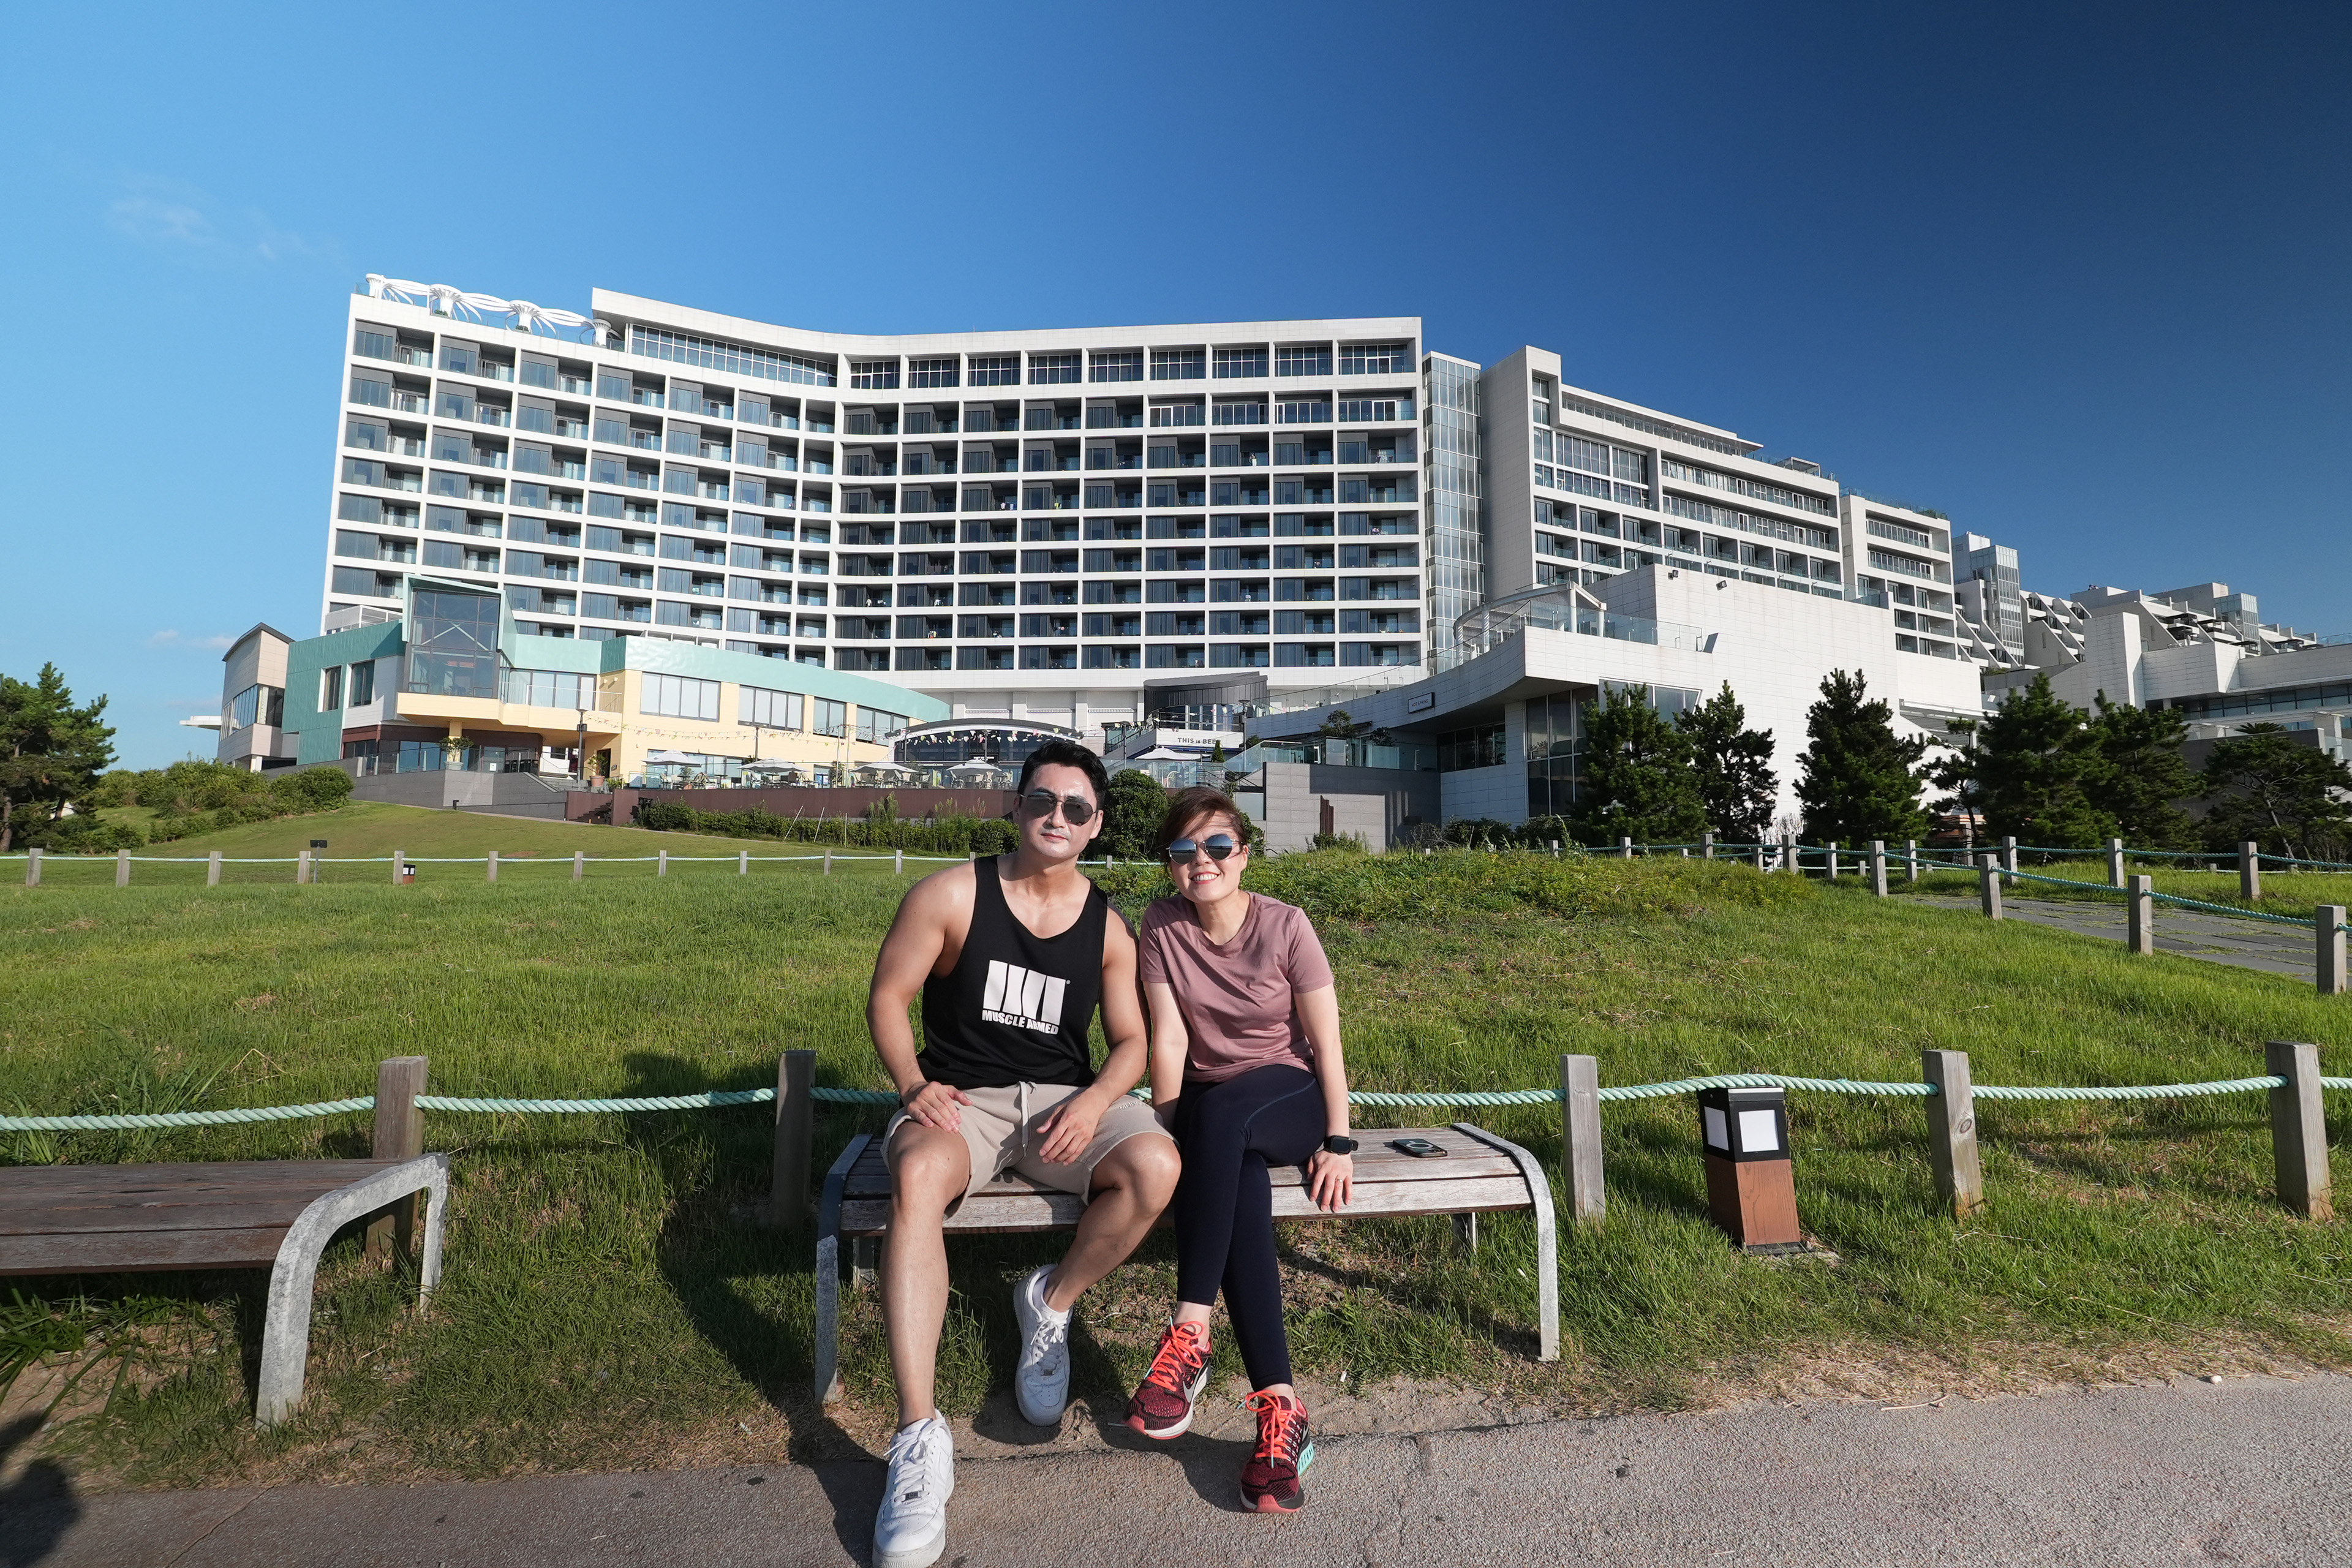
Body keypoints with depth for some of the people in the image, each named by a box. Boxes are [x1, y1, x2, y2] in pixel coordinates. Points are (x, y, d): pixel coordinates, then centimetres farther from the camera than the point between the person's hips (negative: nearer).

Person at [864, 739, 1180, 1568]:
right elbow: (887, 996, 1)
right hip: (960, 1097, -2)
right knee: (918, 1176, -36)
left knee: (1155, 1164, -27)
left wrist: (1094, 1101, -14)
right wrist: (914, 1085, -15)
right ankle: (919, 1438, -29)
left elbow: (1130, 1041, 7)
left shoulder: (1108, 928, 5)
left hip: (1064, 1099, 2)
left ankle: (1051, 1304, 1)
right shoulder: (951, 894, -3)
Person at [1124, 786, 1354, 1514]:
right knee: (1239, 1182, -32)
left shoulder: (1285, 925, -12)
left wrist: (1337, 1141, -11)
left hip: (1290, 1093, -2)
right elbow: (1168, 1038, -9)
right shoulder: (1161, 924, -6)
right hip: (1210, 1111, 2)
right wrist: (1169, 1135, -14)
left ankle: (1190, 1337, -31)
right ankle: (1278, 1404, -30)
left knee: (1220, 1112, -36)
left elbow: (1326, 1041, -9)